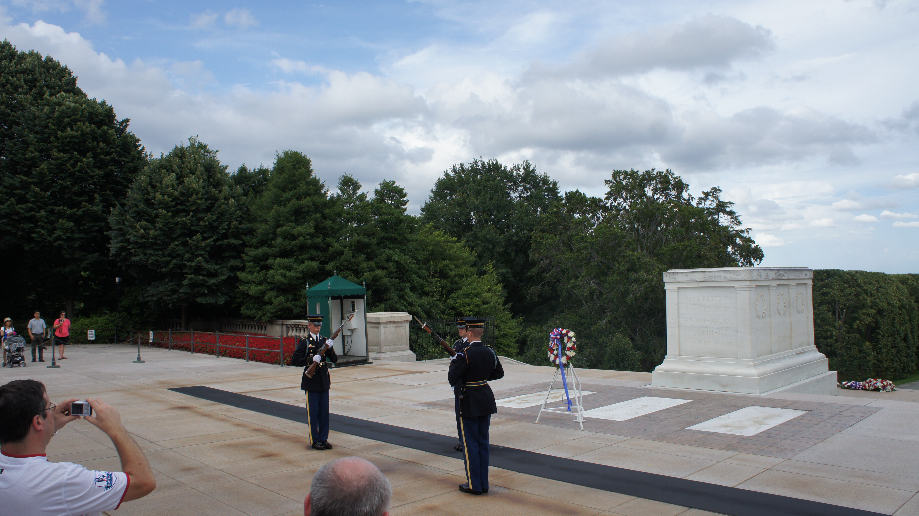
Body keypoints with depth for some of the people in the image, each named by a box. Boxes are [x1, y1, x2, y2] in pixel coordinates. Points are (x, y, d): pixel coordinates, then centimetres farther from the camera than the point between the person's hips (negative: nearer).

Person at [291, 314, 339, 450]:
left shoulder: (325, 341, 9)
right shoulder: (304, 342, -4)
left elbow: (334, 360, 5)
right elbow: (294, 360, -11)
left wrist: (330, 349, -14)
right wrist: (311, 359, -22)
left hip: (324, 380, 4)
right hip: (311, 381, -4)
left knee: (324, 411, 8)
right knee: (313, 411, 1)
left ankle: (324, 439, 16)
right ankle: (314, 440, 11)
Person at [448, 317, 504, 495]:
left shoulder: (465, 354, -19)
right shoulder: (490, 352, 1)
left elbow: (453, 380, -18)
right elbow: (499, 373, 15)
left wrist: (453, 364, -1)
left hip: (470, 403, -6)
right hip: (486, 400, 6)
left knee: (470, 443, 3)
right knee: (483, 442, 13)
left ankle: (474, 484, 9)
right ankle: (483, 483, 20)